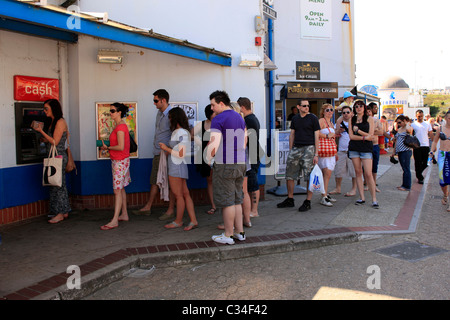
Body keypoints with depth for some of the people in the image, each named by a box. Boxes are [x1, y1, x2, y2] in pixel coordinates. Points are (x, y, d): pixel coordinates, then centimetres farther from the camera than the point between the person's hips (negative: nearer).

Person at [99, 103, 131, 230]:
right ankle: (124, 215, 24)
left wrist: (107, 148, -10)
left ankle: (114, 221, -9)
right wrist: (107, 146, 7)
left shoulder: (120, 127, -17)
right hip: (118, 161, 10)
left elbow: (121, 147, -23)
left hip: (120, 161, -10)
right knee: (120, 188, 15)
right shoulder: (120, 125, 14)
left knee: (117, 190, -10)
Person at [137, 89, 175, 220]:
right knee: (154, 180, 16)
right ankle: (148, 207, 26)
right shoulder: (159, 113, 12)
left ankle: (171, 210, 10)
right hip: (157, 153, 9)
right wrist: (156, 147, 15)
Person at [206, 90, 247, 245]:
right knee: (237, 199, 15)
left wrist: (208, 159, -4)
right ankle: (239, 232, 21)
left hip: (224, 165, -8)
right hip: (240, 163, 8)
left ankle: (228, 235, 8)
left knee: (227, 201, 0)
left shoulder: (218, 119, -12)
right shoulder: (240, 118, 14)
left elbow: (214, 144, -19)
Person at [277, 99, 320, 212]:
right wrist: (290, 151, 12)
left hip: (308, 148, -5)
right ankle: (290, 200, 19)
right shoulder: (295, 119, 13)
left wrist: (316, 154, -8)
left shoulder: (313, 118, -1)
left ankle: (307, 202, 5)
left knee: (309, 176, -3)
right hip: (296, 148, 5)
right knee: (289, 174, 6)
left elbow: (316, 137, -3)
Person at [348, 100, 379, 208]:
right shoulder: (352, 119, 11)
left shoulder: (369, 119, 5)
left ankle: (374, 199, -2)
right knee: (358, 172, 3)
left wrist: (358, 130, -5)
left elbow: (370, 136, -2)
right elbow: (351, 136, 2)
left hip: (366, 148, -3)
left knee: (368, 174, -9)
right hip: (354, 148, 3)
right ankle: (362, 197, 10)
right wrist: (364, 137, -9)